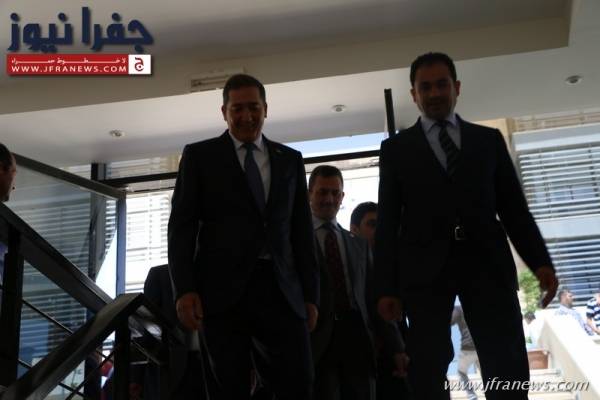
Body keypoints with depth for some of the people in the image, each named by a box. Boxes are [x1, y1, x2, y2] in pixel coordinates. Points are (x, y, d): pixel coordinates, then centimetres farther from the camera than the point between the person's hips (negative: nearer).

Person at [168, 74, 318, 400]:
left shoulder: (290, 160, 18)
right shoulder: (199, 155, 11)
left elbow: (303, 230, 16)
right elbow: (181, 225, 4)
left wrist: (310, 294, 9)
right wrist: (184, 289, -8)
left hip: (281, 291, 2)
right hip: (223, 289, -2)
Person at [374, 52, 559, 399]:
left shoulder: (489, 139, 17)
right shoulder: (396, 148, 13)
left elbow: (514, 207, 13)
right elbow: (388, 221, 8)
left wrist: (540, 261, -2)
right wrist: (387, 286, -1)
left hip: (486, 262, 1)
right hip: (426, 268, -1)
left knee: (508, 370, -3)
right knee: (428, 371, -3)